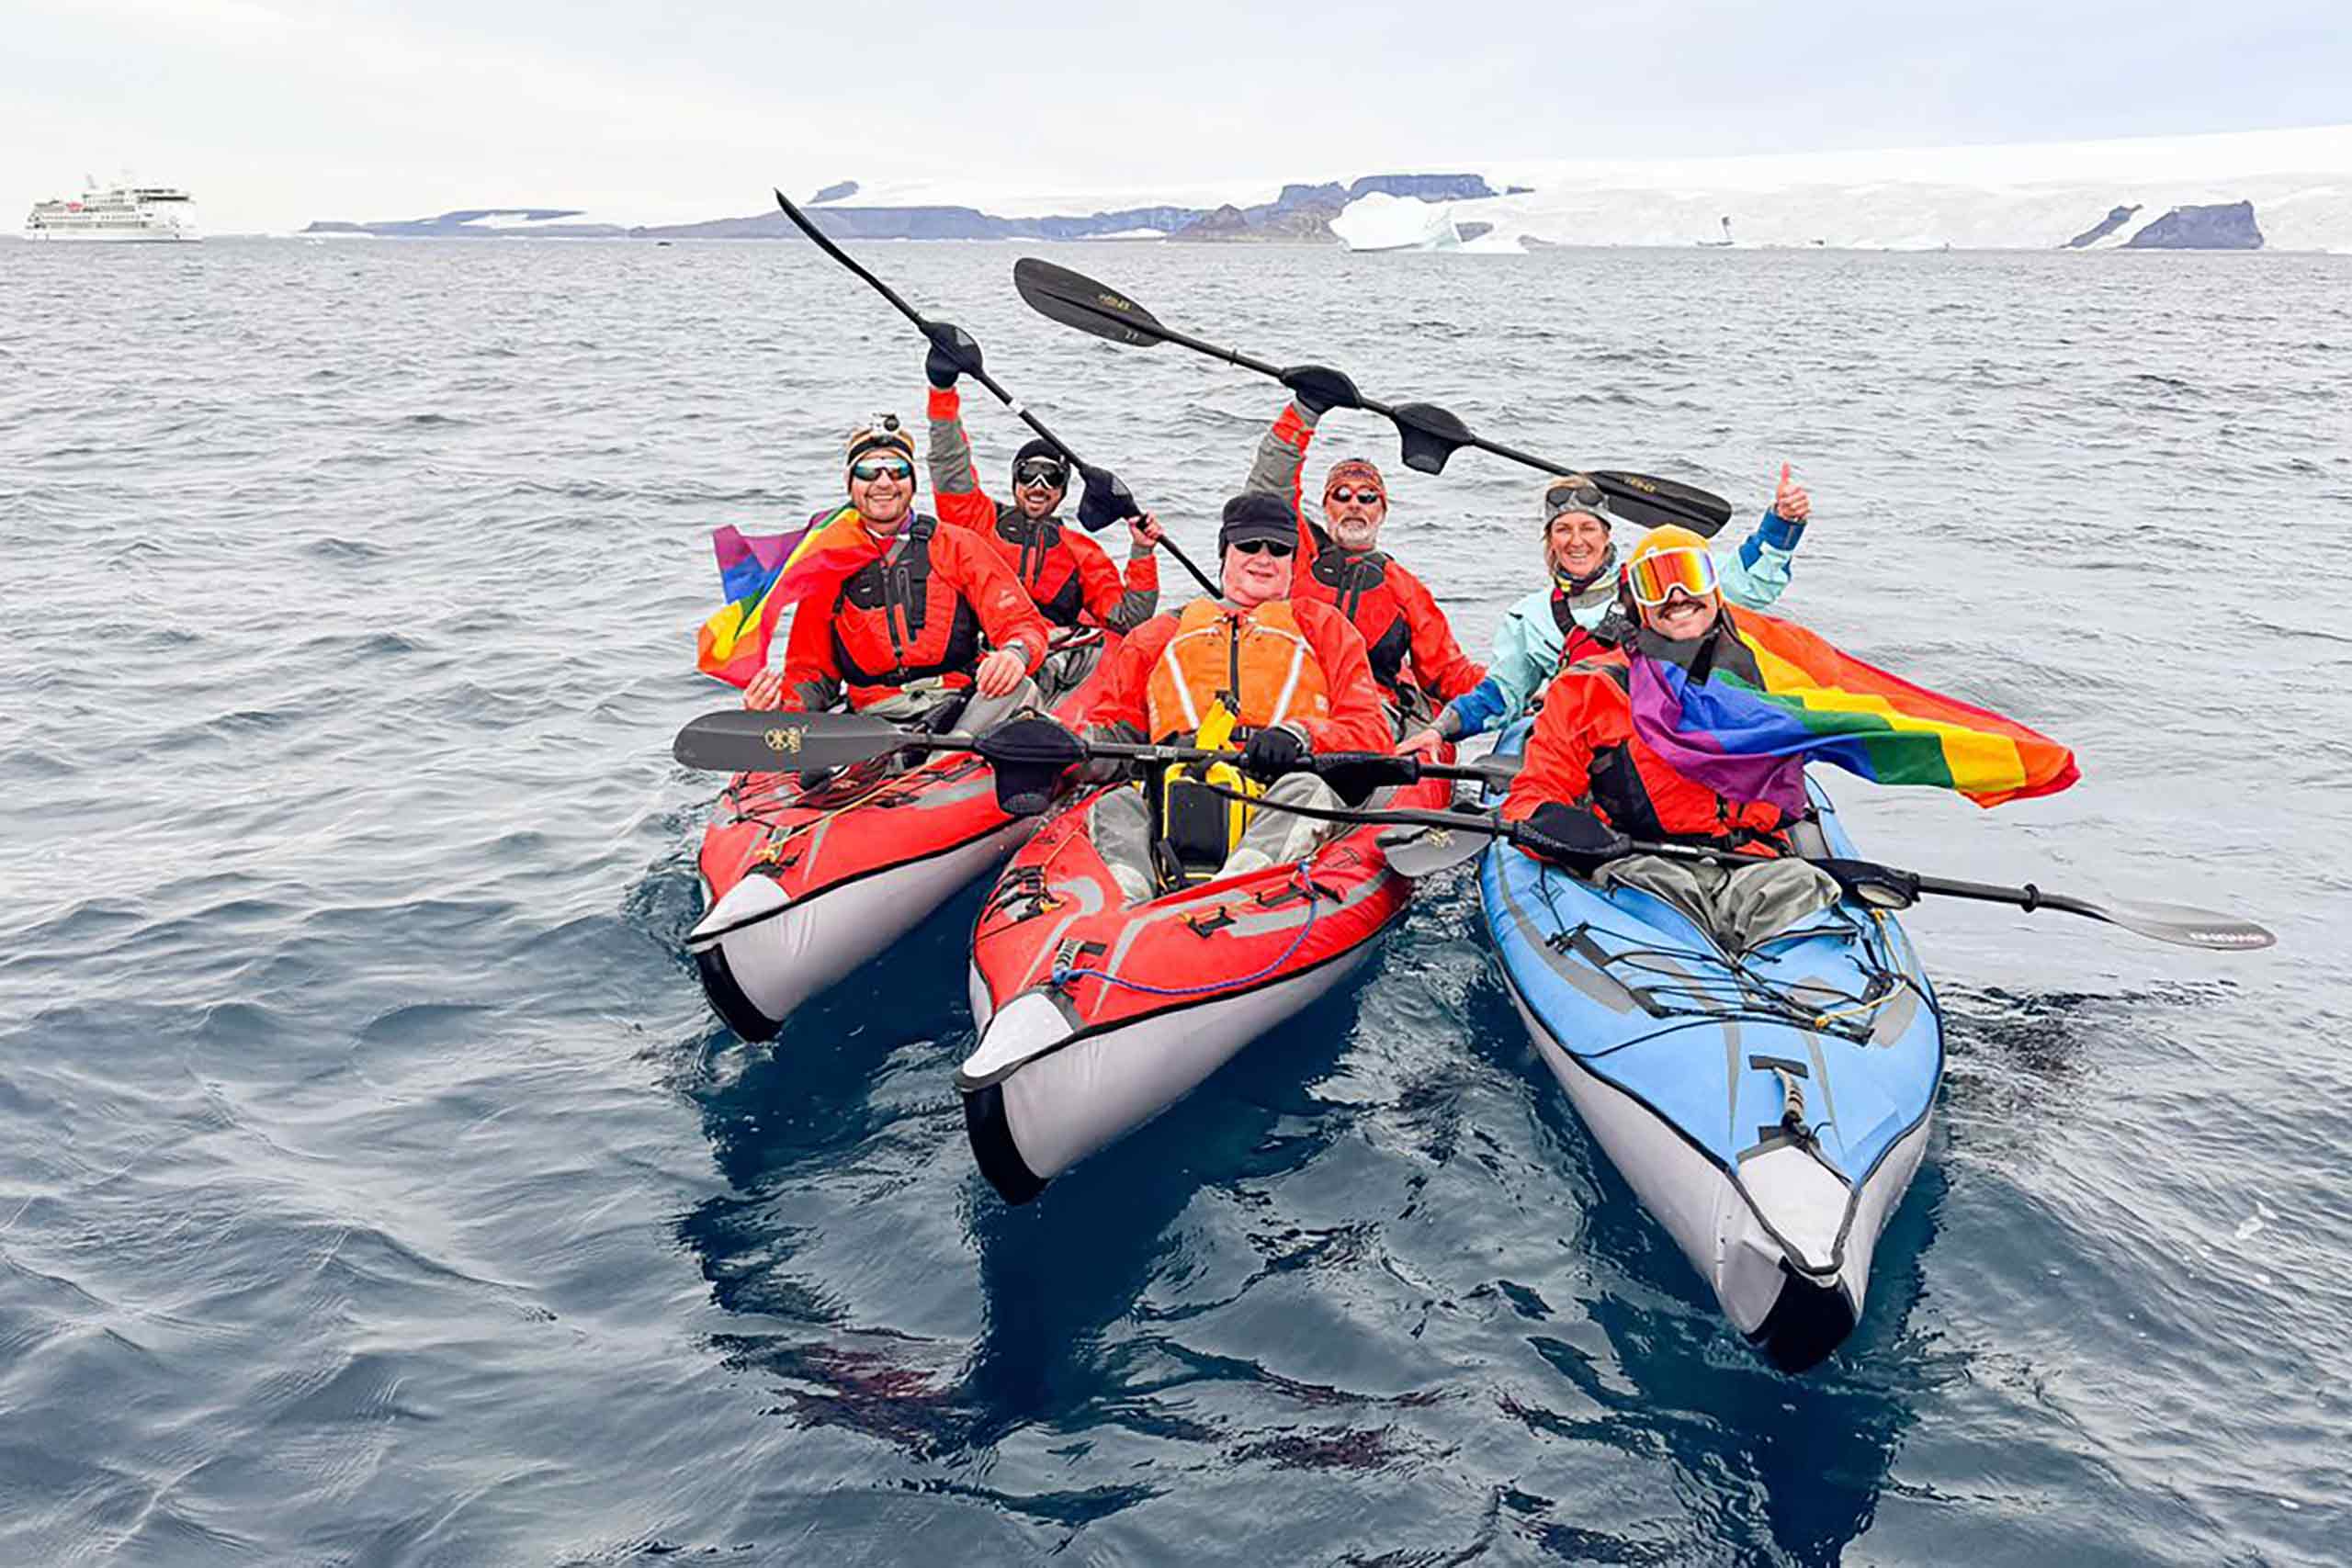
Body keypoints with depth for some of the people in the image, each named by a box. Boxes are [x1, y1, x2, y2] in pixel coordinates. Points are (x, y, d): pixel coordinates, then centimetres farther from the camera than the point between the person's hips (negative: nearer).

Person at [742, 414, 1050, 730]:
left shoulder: (957, 545, 11)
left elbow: (1023, 622, 4)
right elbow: (811, 671, 18)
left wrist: (1016, 653, -22)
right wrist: (779, 703, -6)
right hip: (877, 718, 0)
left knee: (1017, 689, -35)